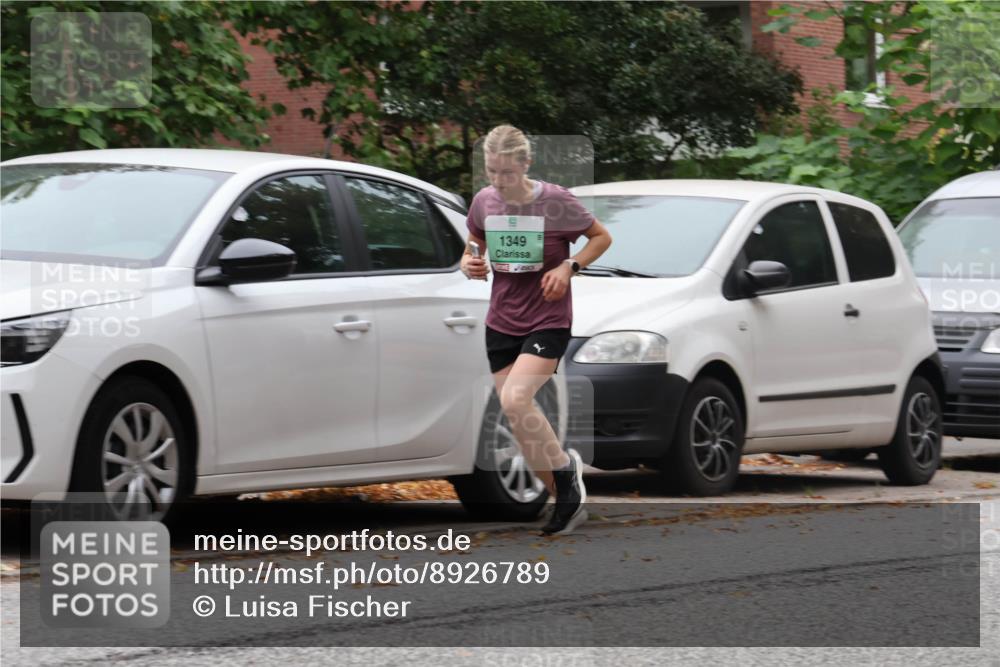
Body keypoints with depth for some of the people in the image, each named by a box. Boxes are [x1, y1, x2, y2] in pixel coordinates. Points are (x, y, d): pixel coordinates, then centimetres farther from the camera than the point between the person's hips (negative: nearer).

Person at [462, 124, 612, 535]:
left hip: (548, 322, -5)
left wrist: (569, 267, -14)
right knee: (521, 430, 4)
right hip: (501, 324, 5)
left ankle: (564, 468, -3)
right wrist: (470, 265, -6)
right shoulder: (484, 201, -1)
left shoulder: (556, 201, -13)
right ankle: (567, 501, 20)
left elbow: (601, 237, 1)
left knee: (514, 400, -26)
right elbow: (474, 246, 17)